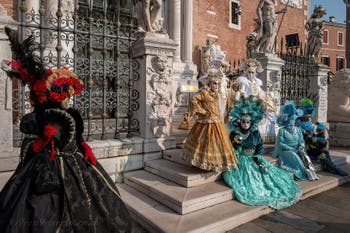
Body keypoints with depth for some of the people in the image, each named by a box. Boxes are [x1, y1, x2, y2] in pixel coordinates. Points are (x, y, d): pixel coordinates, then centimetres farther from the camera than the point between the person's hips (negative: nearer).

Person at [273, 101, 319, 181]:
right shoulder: (282, 130, -4)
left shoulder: (298, 130, 12)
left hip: (297, 151, 4)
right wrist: (291, 149, -17)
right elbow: (280, 144, -10)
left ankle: (310, 171, -29)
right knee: (294, 157, -32)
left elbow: (302, 141, 8)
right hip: (285, 151, -4)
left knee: (304, 156, -25)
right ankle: (303, 173, -29)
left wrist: (301, 148, -13)